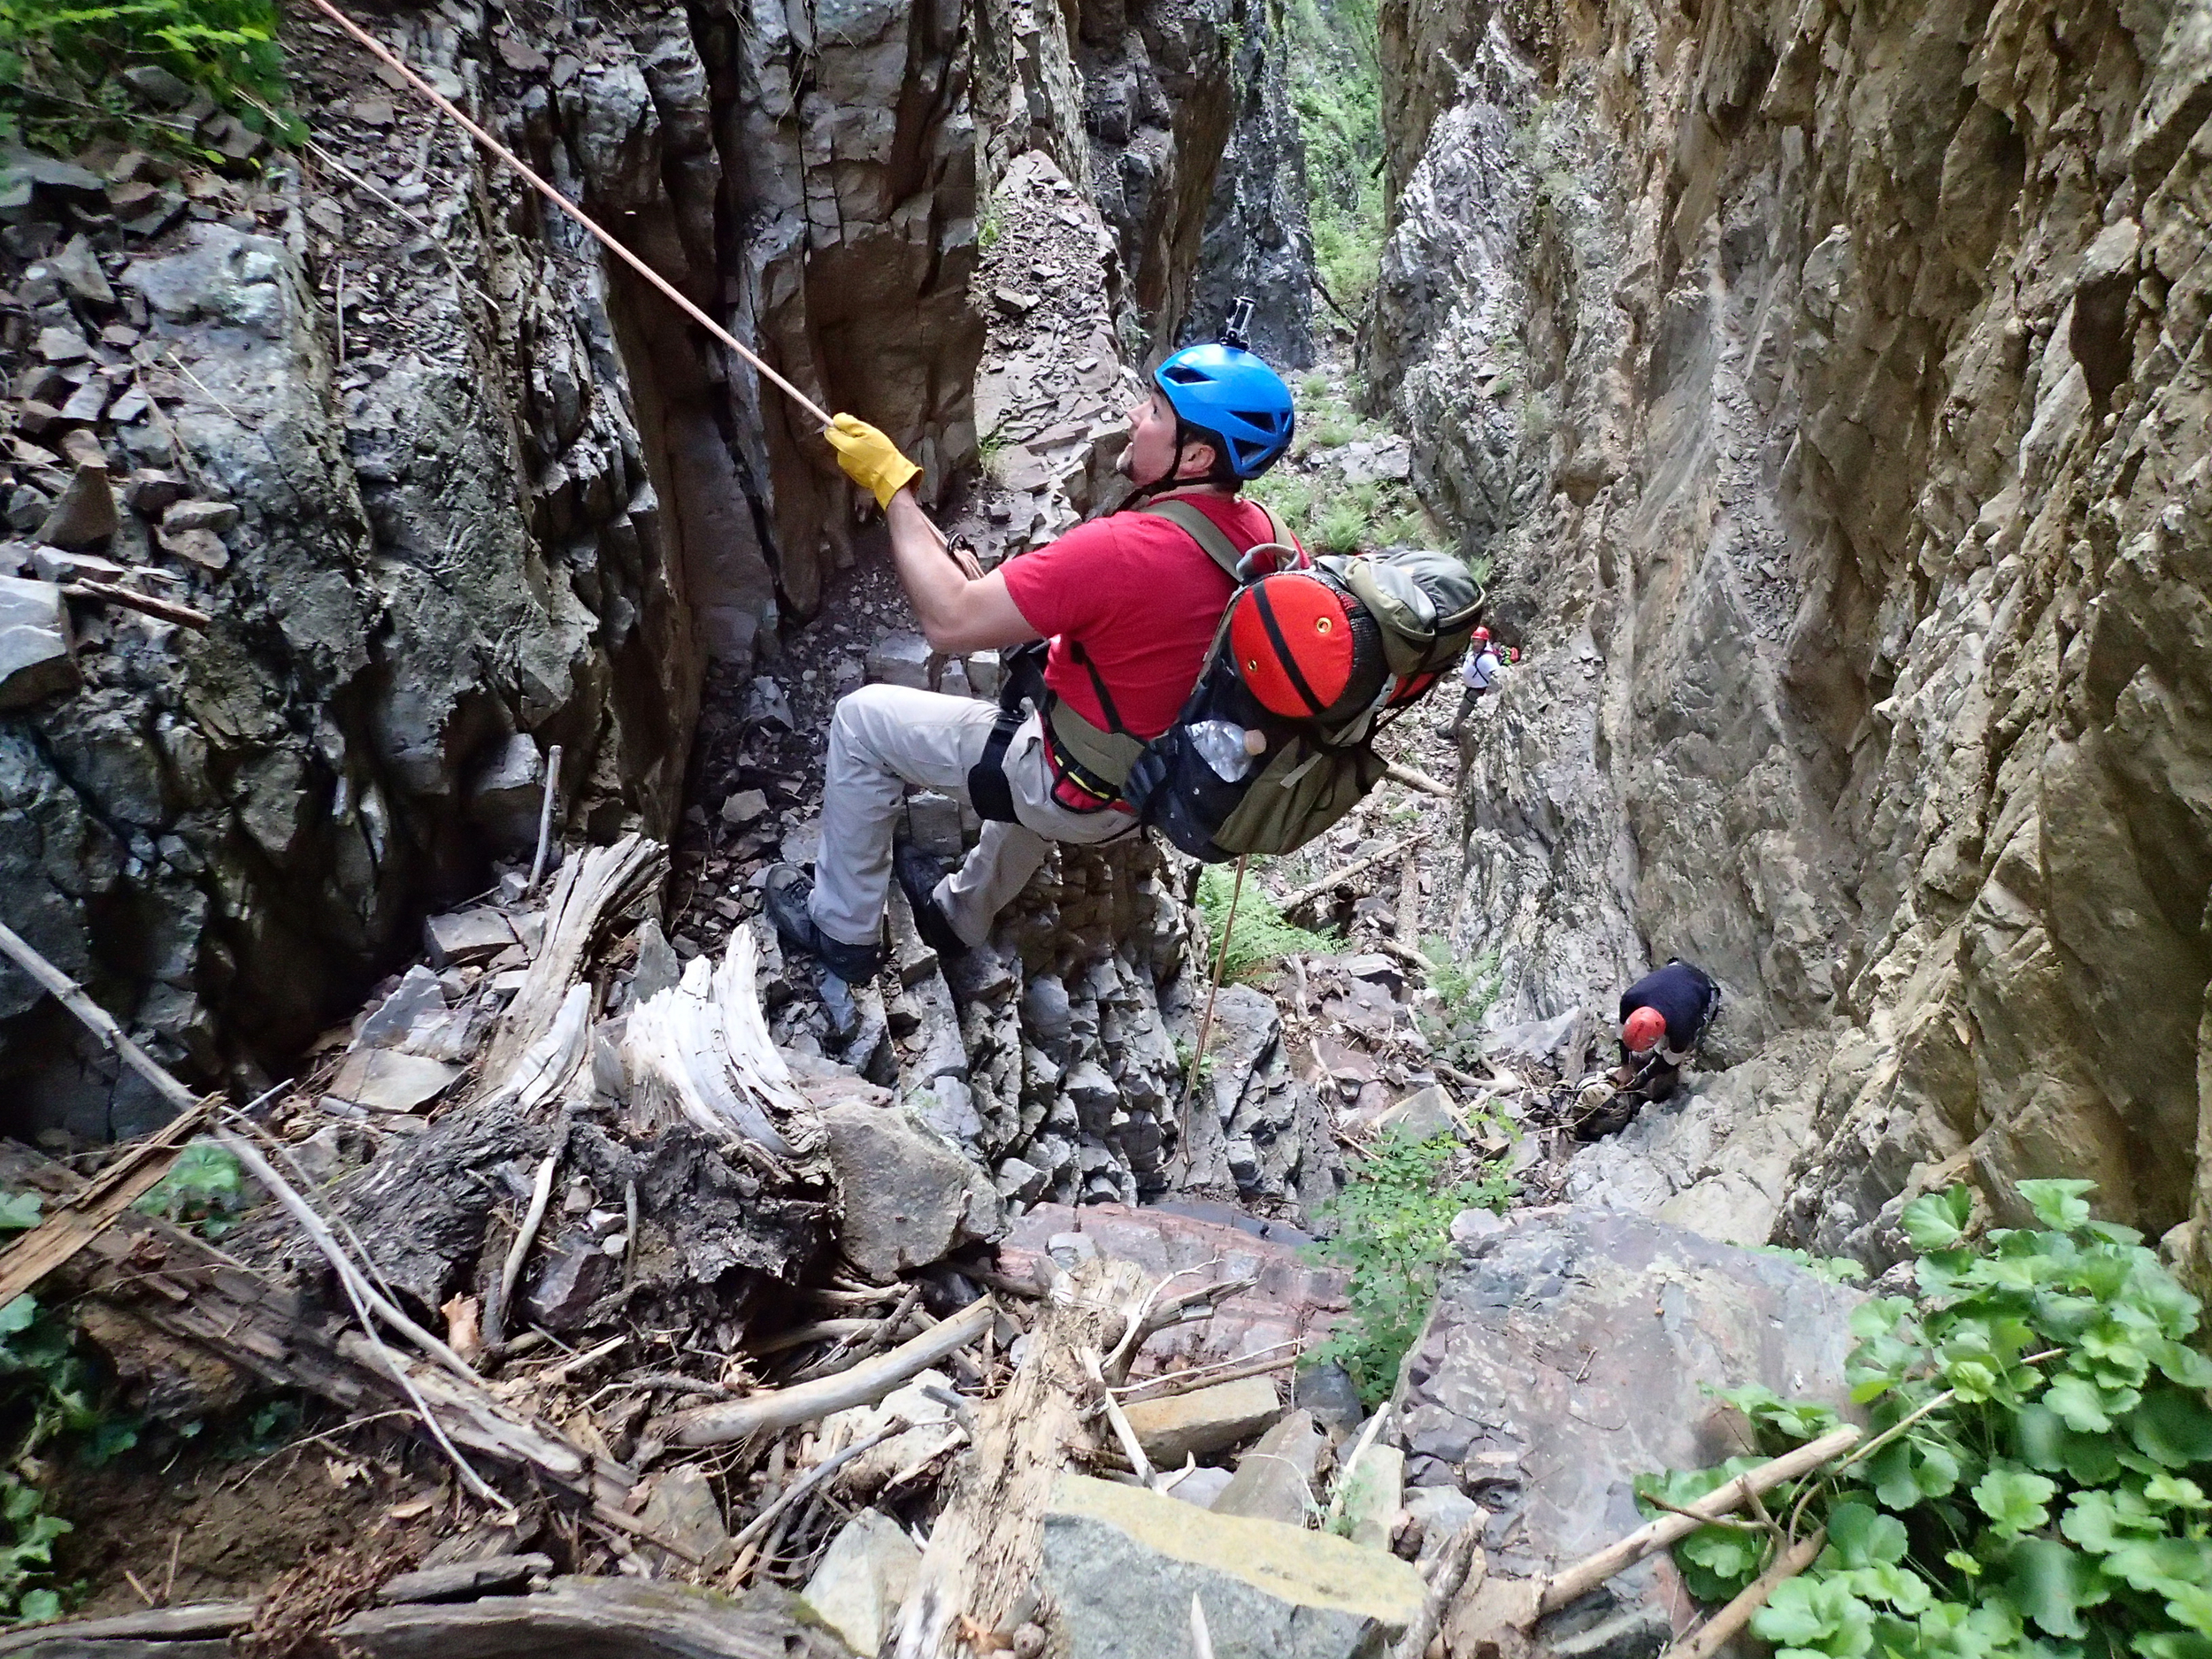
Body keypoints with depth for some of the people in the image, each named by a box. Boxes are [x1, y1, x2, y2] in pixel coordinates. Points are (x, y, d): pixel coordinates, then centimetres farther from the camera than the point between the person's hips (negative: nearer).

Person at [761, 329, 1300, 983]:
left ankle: (842, 930, 22)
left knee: (861, 720, 5)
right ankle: (962, 914, 52)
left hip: (1084, 796, -8)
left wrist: (891, 483, -19)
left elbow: (948, 620, -28)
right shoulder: (1259, 531, -9)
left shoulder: (1124, 550, -33)